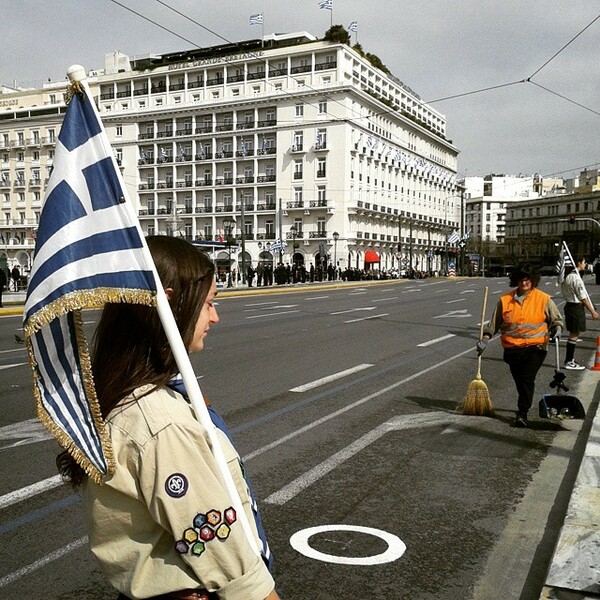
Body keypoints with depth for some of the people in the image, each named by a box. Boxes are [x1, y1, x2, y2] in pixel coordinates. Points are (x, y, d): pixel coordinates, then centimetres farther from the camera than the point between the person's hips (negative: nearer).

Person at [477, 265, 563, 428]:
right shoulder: (505, 300, 6)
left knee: (527, 379, -14)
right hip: (512, 348, 3)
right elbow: (494, 322, 11)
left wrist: (557, 329, -11)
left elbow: (556, 319, 9)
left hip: (535, 347, -3)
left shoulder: (543, 299, 1)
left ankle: (522, 414, -12)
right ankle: (525, 406, 31)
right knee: (519, 381, 11)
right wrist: (486, 338, 2)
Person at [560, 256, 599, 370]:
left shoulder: (568, 276, 12)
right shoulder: (575, 277, -19)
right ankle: (569, 362, 0)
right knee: (574, 334, -4)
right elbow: (583, 297, -18)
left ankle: (569, 360, 23)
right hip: (576, 307, -10)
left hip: (570, 305, 10)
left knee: (573, 333, 16)